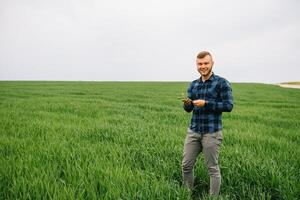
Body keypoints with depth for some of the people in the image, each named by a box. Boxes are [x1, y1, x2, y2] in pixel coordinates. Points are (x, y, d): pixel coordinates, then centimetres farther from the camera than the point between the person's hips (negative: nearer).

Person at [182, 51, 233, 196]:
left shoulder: (221, 83, -5)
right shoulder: (193, 85, 11)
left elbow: (228, 106, -12)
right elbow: (189, 109, 10)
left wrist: (205, 103, -19)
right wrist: (187, 104, -13)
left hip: (211, 133, -5)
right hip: (193, 131, 5)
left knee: (213, 168, 6)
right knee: (186, 165, 10)